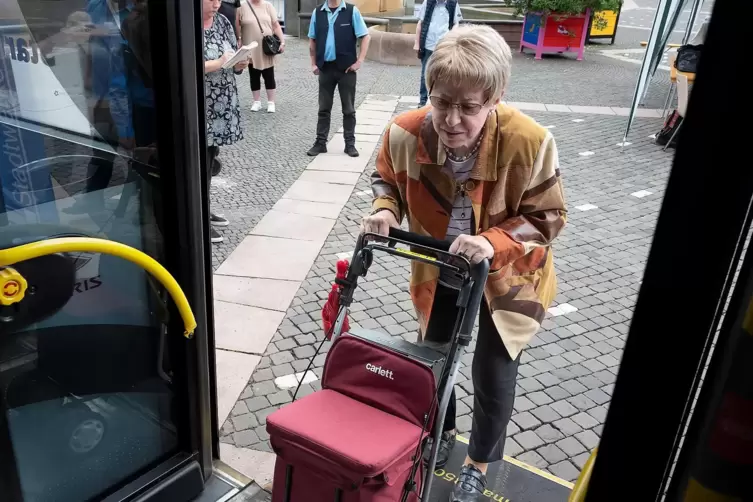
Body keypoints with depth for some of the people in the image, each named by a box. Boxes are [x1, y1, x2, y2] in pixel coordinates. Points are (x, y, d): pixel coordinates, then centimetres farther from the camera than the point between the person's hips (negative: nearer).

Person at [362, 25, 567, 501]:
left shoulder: (530, 143, -32)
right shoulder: (406, 133, -24)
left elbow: (545, 218, -21)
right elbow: (387, 179, -2)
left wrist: (493, 244, -37)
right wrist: (385, 211, -24)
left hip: (507, 276, -2)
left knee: (493, 378, 11)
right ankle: (441, 432, 53)